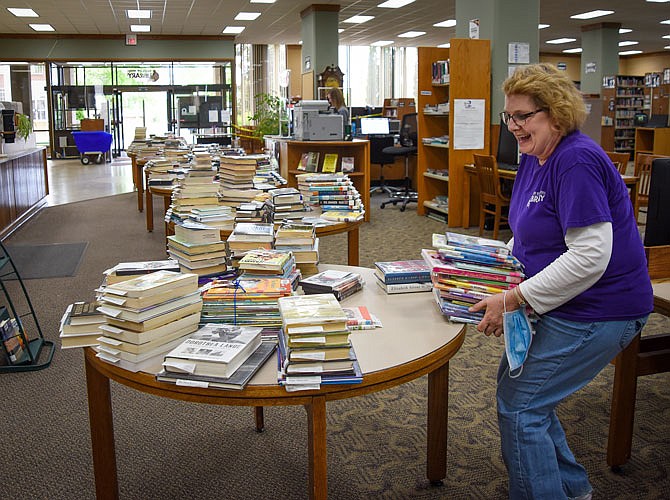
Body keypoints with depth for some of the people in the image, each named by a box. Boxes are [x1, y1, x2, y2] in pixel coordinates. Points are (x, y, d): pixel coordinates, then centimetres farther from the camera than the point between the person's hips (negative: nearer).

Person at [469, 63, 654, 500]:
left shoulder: (577, 161, -23)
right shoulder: (534, 158, 7)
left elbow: (589, 256, -29)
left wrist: (514, 300, -26)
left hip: (596, 310, -10)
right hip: (564, 303, 10)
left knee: (519, 406, -6)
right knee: (515, 383, 18)